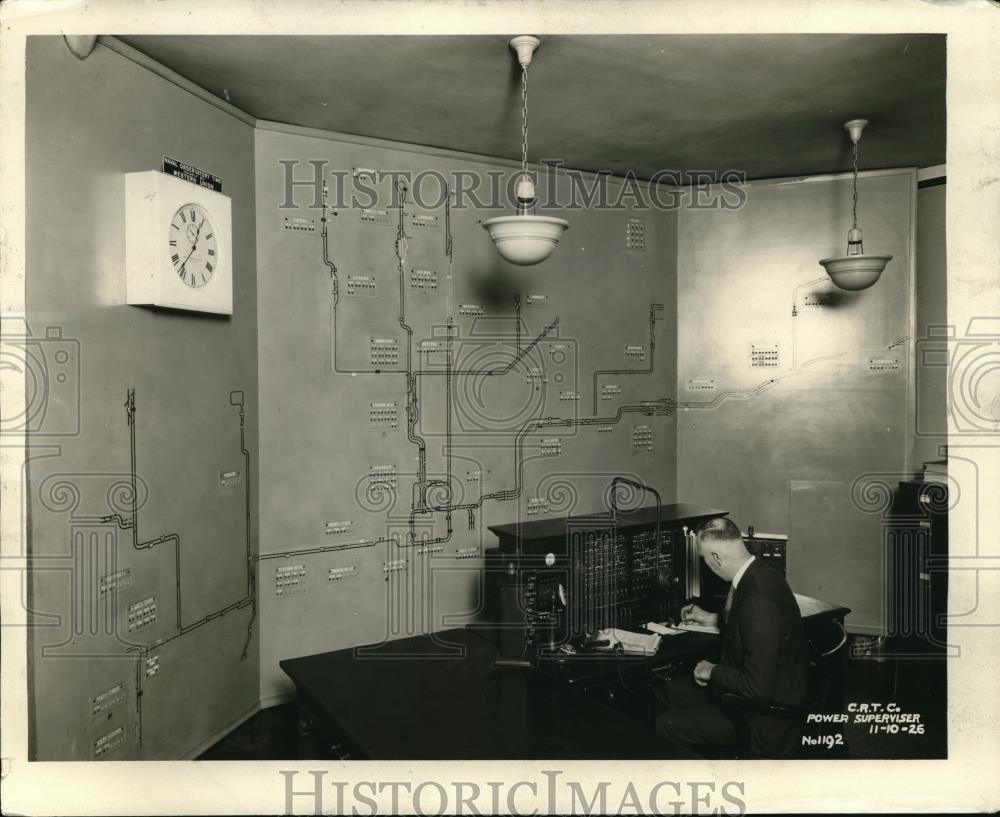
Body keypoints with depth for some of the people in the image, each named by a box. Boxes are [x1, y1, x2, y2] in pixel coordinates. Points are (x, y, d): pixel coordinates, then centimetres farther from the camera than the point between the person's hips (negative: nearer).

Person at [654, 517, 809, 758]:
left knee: (665, 724, -9)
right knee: (674, 690, 18)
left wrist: (713, 671, -16)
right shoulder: (760, 575, -3)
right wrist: (713, 618, 23)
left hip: (765, 719, -10)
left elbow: (758, 688, -31)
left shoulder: (759, 599, -33)